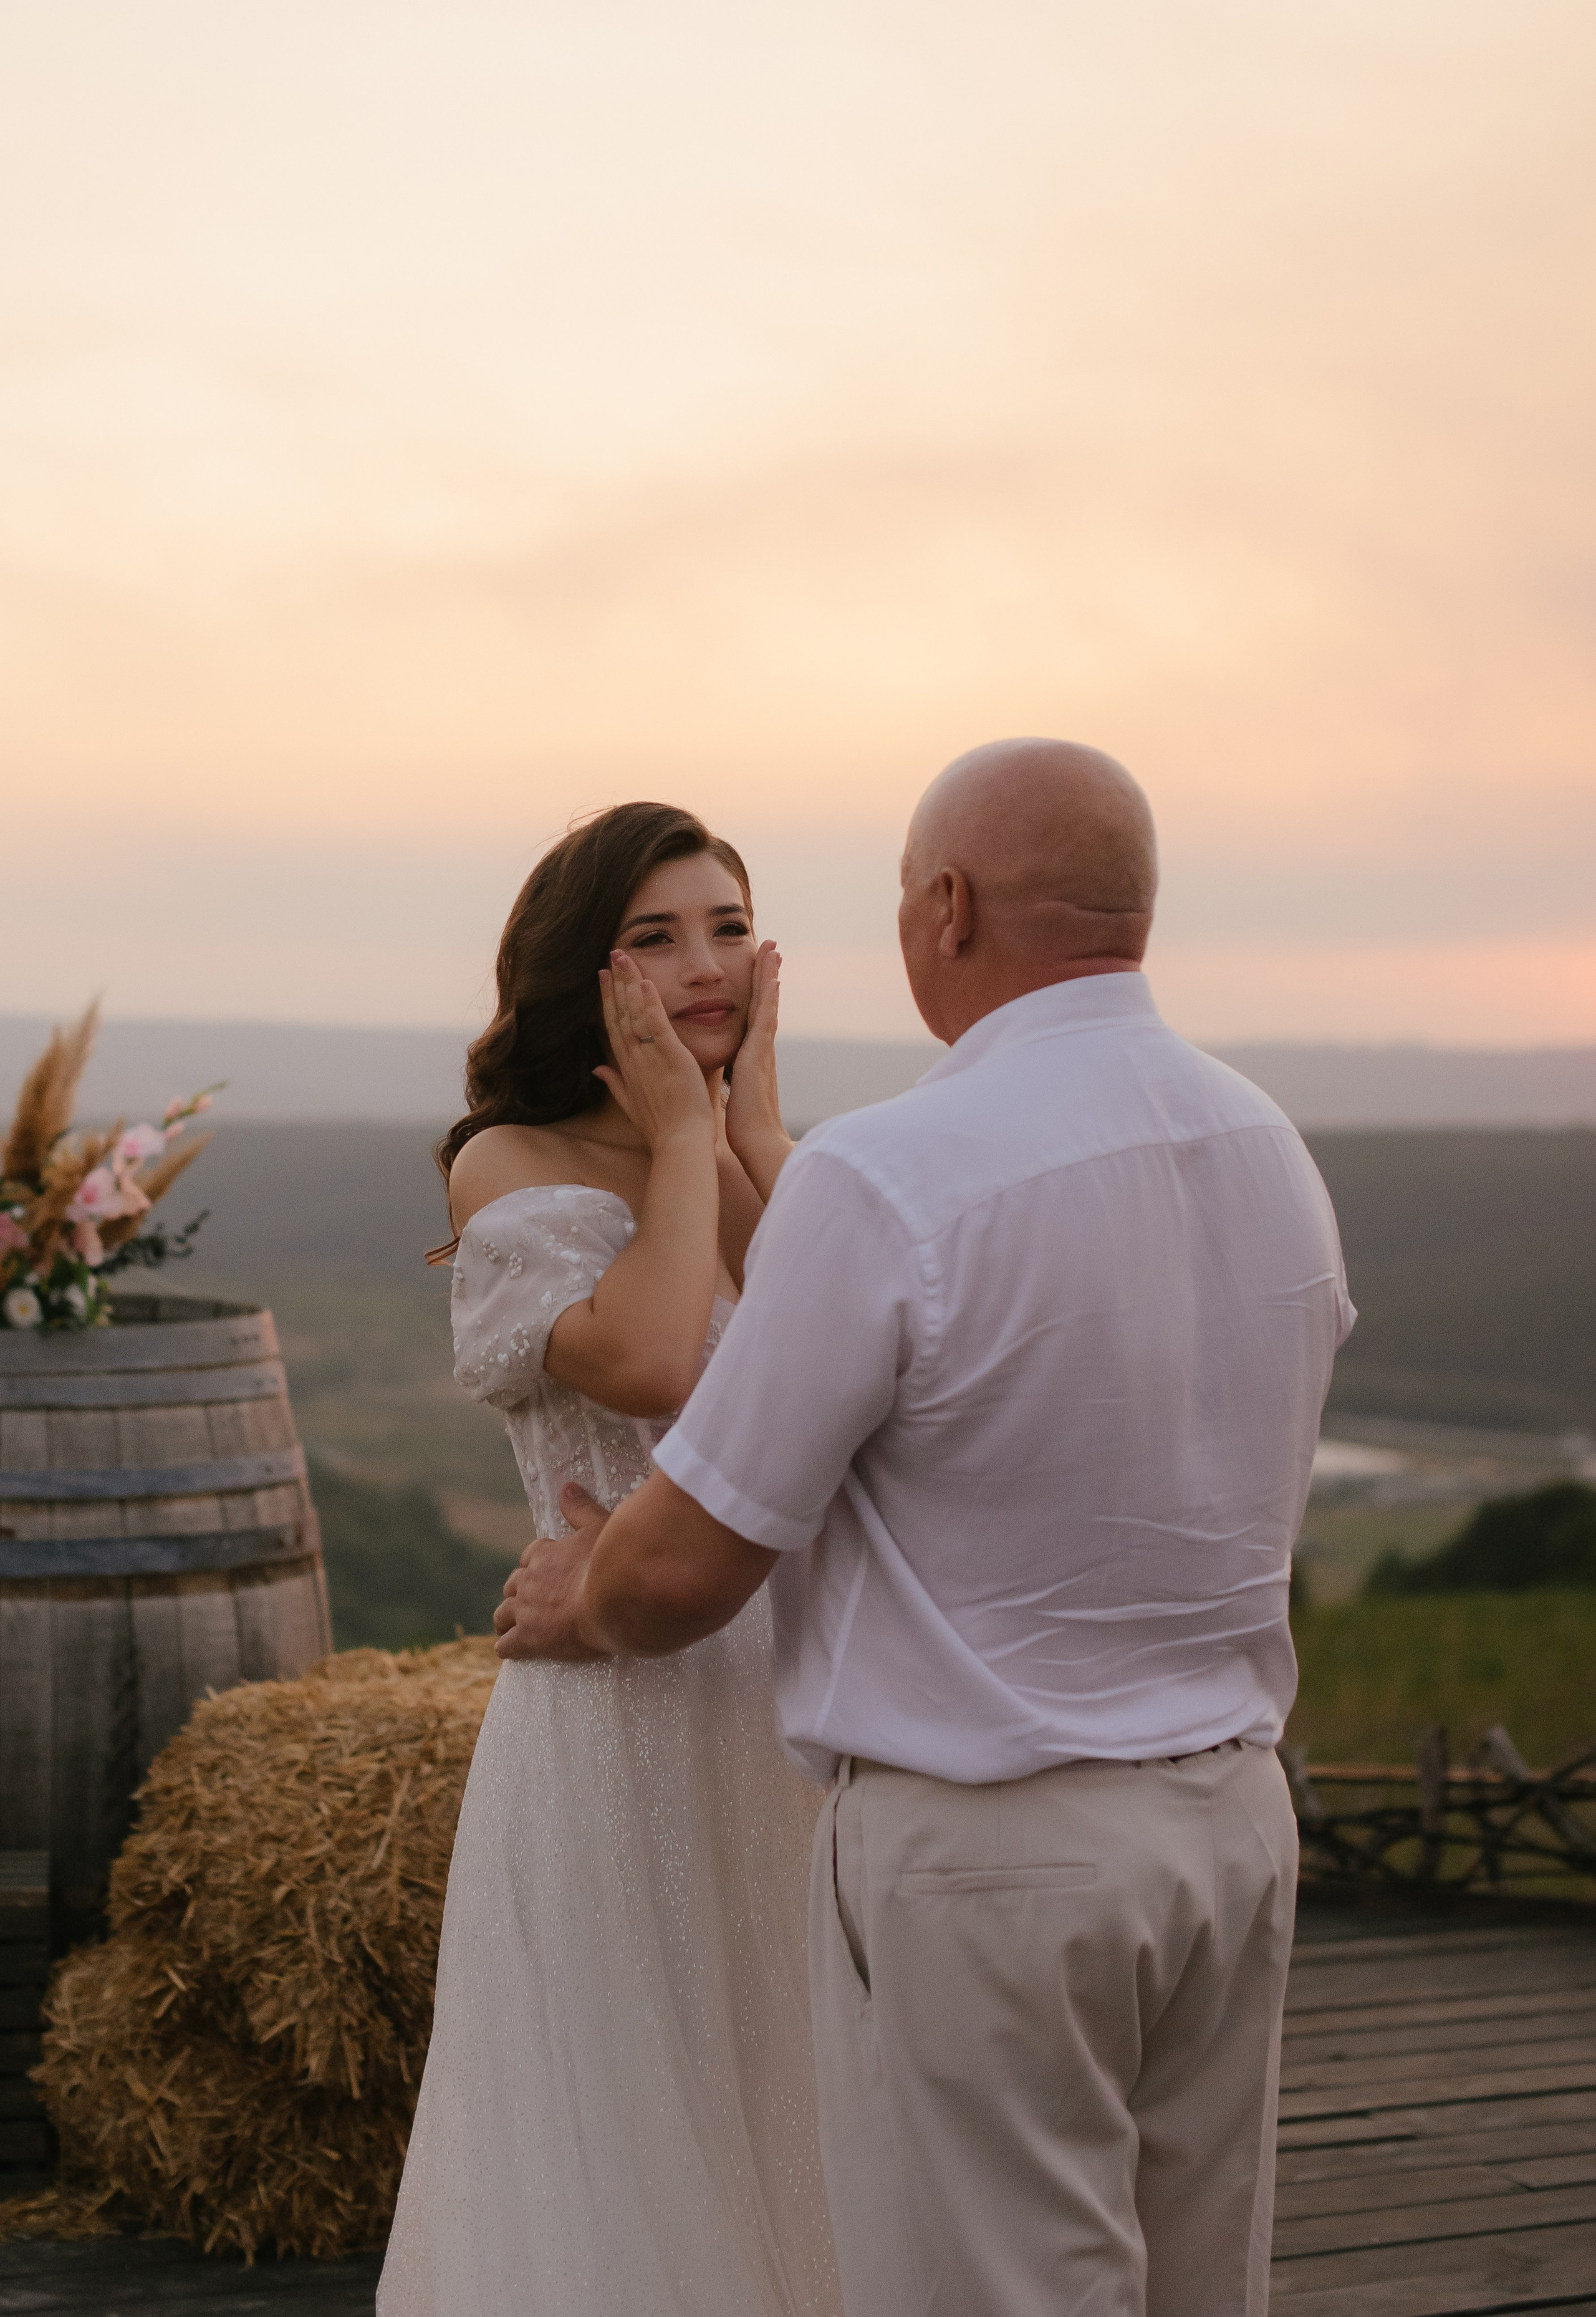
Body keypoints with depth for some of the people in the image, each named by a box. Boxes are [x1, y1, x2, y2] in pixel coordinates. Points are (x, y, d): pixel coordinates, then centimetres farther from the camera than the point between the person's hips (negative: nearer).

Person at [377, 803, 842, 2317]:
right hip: (620, 1718, -5)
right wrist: (684, 1136, -10)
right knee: (611, 2151, 3)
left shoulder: (783, 1164, 10)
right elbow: (647, 1361, -23)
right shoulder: (510, 1168, -5)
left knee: (775, 2118, 14)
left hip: (800, 1702, 5)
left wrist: (754, 1129, -7)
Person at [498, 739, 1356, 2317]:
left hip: (976, 1854, -7)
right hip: (1228, 1817, 7)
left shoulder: (888, 1182, -19)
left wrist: (578, 1602, 10)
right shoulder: (1274, 1158, 4)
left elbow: (682, 1572, -13)